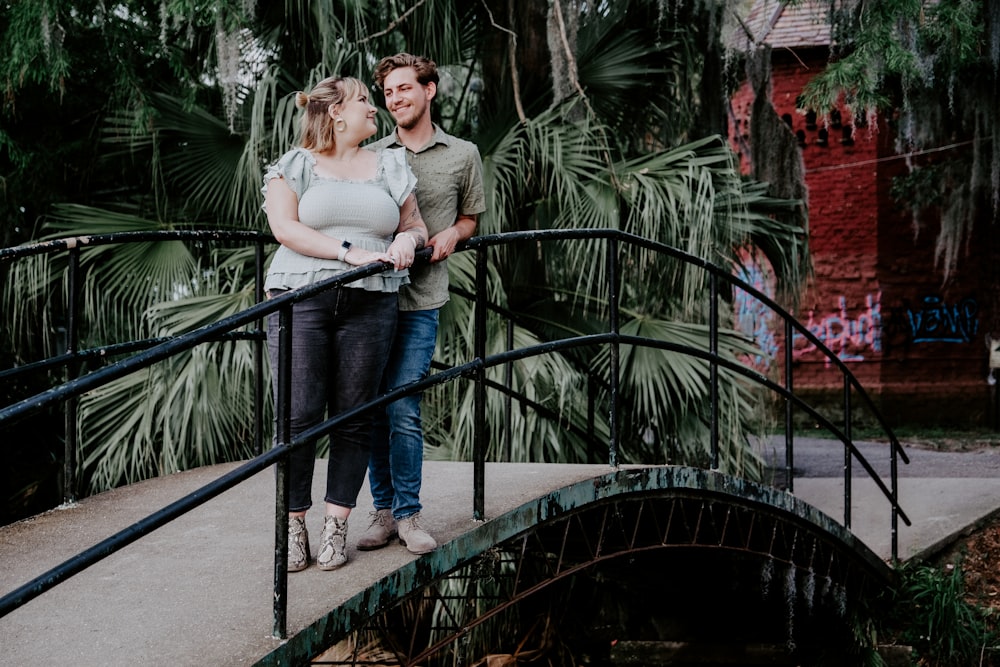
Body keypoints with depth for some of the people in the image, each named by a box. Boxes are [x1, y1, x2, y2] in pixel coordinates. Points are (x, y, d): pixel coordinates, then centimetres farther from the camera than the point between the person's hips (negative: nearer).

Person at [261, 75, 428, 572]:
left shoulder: (389, 167, 18)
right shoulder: (293, 166, 7)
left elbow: (416, 224, 22)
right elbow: (285, 227, -6)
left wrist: (408, 239, -3)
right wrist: (349, 251, -15)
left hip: (370, 304, 3)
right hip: (300, 301, -3)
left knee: (354, 418, 0)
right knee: (299, 416, -8)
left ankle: (335, 526, 8)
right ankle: (294, 523, 3)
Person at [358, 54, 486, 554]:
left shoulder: (462, 156, 9)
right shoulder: (370, 156, 10)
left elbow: (471, 217, 20)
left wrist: (452, 233, -2)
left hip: (420, 300, -2)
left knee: (402, 410, -7)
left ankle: (408, 514, 4)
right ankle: (384, 511, 14)